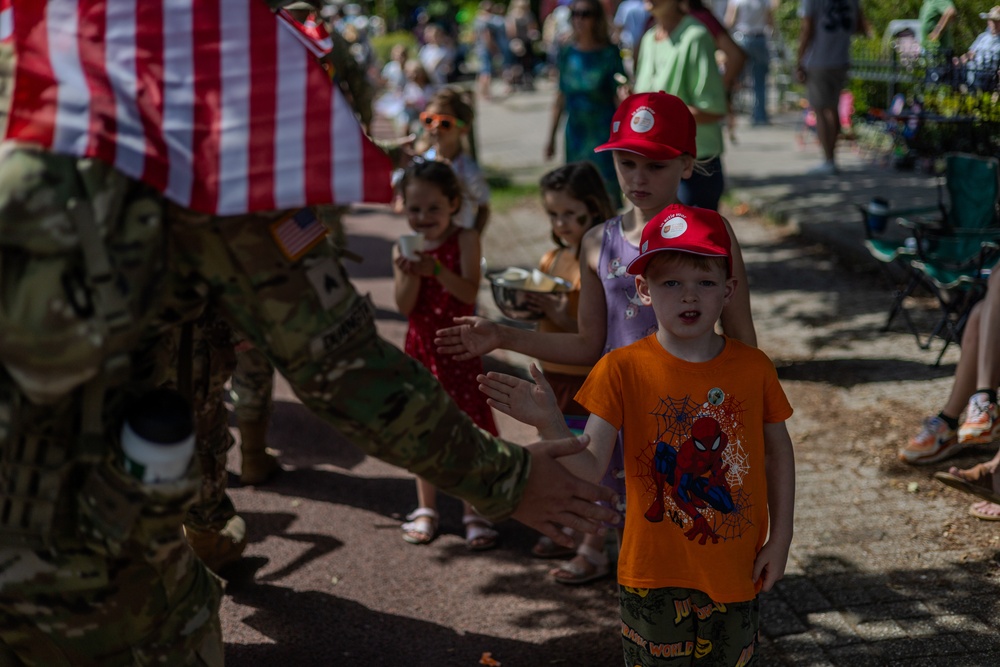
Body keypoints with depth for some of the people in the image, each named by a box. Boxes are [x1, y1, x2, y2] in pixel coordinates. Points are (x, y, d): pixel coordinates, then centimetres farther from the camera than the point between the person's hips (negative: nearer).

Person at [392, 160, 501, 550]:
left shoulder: (465, 240, -9)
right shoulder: (404, 249, 0)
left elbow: (470, 292, -21)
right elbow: (404, 306, -8)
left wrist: (435, 269, -34)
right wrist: (411, 273, -25)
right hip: (420, 348, 3)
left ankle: (474, 513, 9)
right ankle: (426, 509, 25)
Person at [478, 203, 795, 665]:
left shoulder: (753, 368, -5)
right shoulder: (623, 370, -12)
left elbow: (778, 451, 6)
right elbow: (591, 466, -16)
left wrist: (780, 538, 3)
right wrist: (548, 423, -34)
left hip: (737, 570, 2)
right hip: (655, 572, -2)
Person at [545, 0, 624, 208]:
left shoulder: (609, 54, -7)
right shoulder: (566, 54, 5)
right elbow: (561, 98, 12)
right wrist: (551, 137, 13)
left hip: (603, 134, -4)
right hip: (575, 133, 5)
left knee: (608, 191, -7)